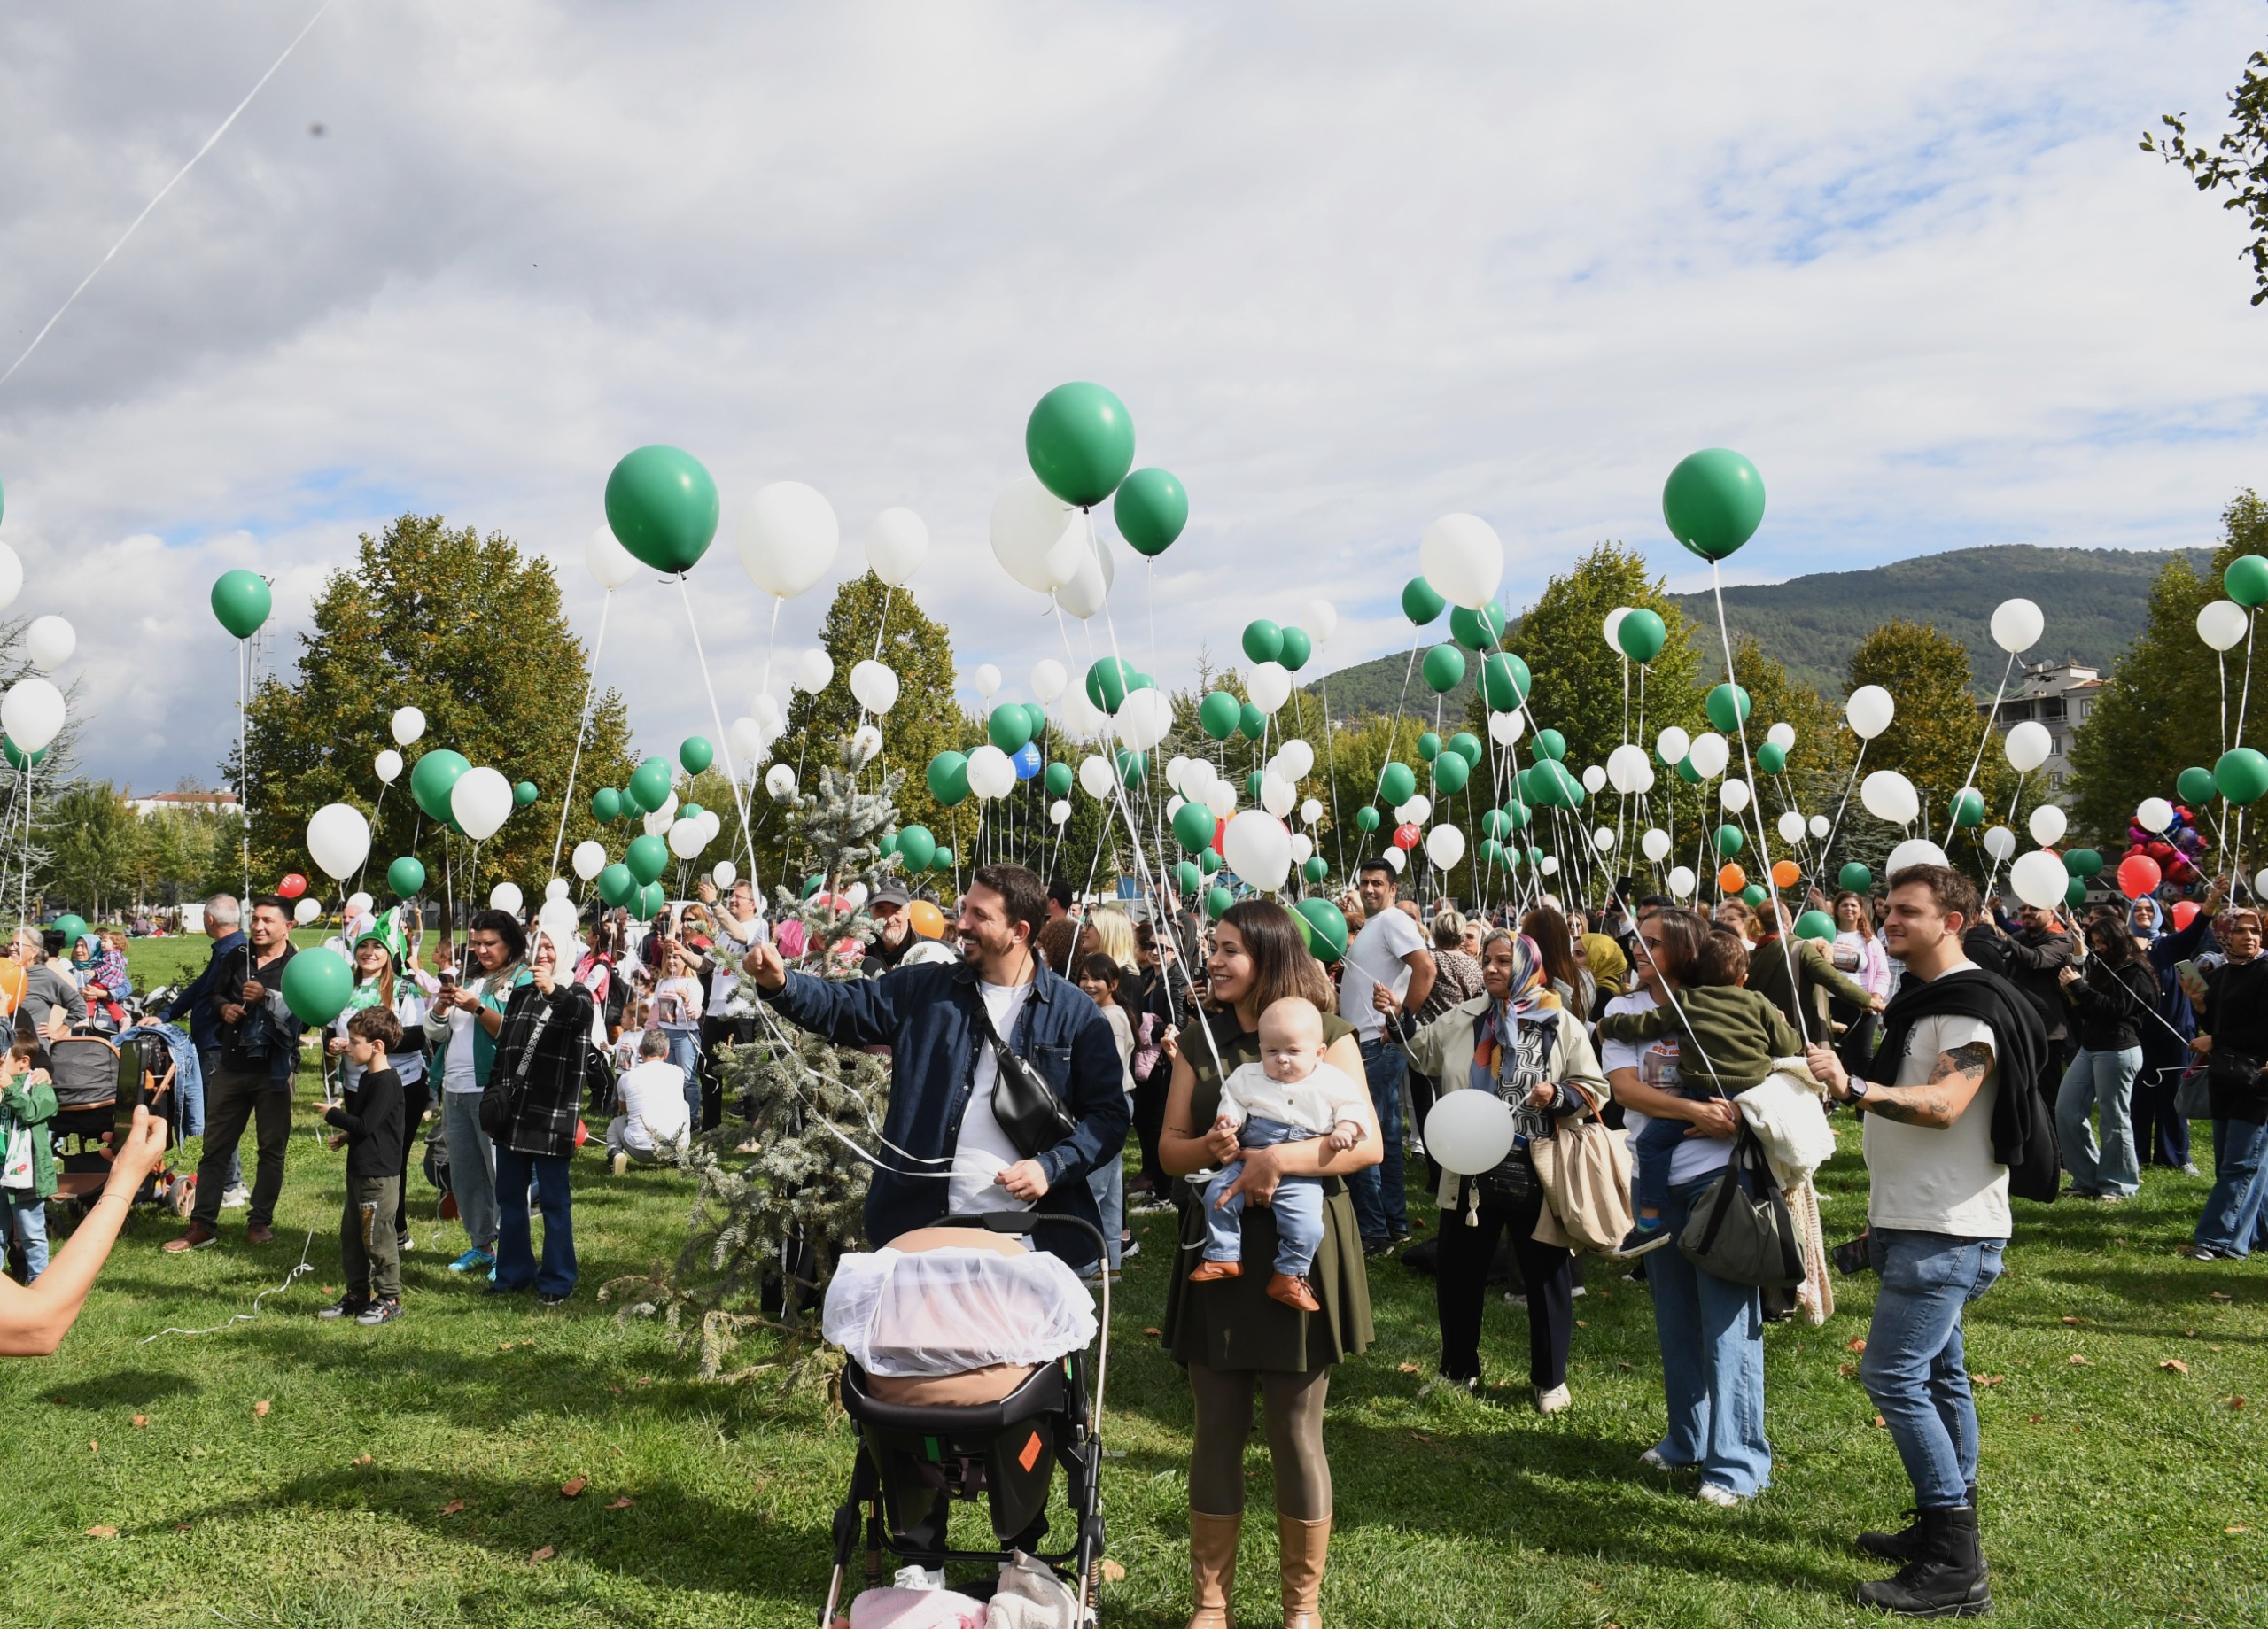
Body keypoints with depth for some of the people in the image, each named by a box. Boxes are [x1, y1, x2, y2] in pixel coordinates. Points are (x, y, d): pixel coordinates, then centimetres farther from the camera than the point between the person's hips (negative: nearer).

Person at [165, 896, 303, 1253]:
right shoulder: (238, 957, 9)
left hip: (274, 1070, -5)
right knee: (214, 1147, 7)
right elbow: (214, 994, 21)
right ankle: (202, 1224, 14)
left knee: (271, 1147, 5)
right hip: (232, 1065, 5)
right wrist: (223, 1007, -1)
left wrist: (266, 998, -28)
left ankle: (260, 1221, 17)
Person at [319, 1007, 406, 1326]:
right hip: (359, 1170, 10)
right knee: (350, 1234, 16)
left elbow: (366, 1125, -24)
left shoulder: (386, 1082, -19)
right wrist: (346, 1136, 7)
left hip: (379, 1175, -10)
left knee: (377, 1237, -3)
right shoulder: (366, 1078, 12)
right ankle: (358, 1295, 27)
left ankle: (389, 1299, 7)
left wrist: (334, 1115, -11)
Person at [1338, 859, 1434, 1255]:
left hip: (1378, 1043, -11)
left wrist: (1402, 1014, -20)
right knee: (1385, 1136, 14)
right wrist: (1343, 970, 10)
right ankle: (1395, 1223, 21)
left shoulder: (1393, 921, -11)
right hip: (1365, 1043, 11)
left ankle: (1374, 1232, -3)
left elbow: (1425, 968, -23)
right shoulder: (1370, 926, 19)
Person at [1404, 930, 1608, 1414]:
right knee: (1457, 1273, 12)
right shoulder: (1463, 1019, 6)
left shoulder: (1560, 1024, -3)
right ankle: (1459, 1371, 30)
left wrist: (1558, 1096, -20)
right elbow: (1420, 1052, 7)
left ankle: (1550, 1380, 25)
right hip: (1471, 1171, 3)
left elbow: (1595, 1089, -2)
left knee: (1546, 1277, 9)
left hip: (1535, 1174, -3)